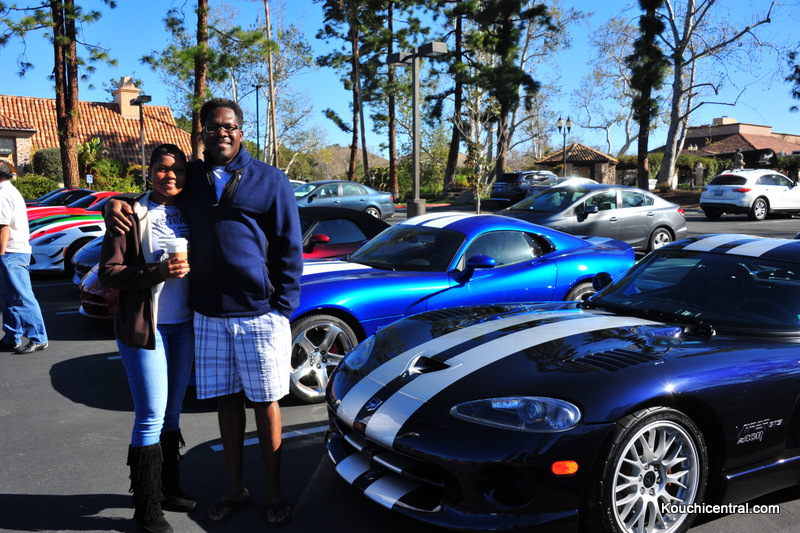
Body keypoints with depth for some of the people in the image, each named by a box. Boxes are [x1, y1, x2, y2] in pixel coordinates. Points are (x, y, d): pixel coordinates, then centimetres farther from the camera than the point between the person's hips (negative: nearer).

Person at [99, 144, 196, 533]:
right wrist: (157, 272, -22)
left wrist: (189, 266, -4)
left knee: (173, 411, 15)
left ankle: (170, 488, 29)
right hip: (145, 326, -5)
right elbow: (108, 272, -11)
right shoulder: (132, 214, -6)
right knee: (151, 416, -2)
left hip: (184, 325, 5)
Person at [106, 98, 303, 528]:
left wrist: (282, 308, -7)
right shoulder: (191, 177, 9)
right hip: (208, 315, 4)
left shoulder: (270, 180, -1)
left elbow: (289, 249, -1)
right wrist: (116, 205, 2)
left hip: (259, 314, -3)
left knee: (265, 403, 5)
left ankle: (274, 493, 20)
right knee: (227, 401, 12)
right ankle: (235, 488, 28)